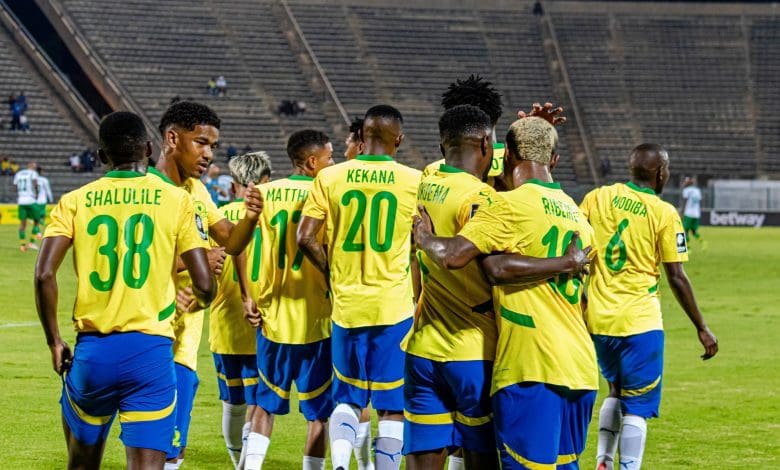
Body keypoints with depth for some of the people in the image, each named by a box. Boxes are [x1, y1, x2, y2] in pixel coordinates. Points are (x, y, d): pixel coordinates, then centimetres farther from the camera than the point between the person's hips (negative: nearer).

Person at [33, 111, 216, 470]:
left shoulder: (75, 202, 6)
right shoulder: (176, 200, 3)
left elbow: (44, 275, -7)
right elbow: (204, 285, 0)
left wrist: (54, 342, 5)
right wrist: (198, 300, 24)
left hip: (92, 350, 2)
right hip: (150, 350, -2)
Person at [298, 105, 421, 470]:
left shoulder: (330, 177, -1)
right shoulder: (414, 182, -4)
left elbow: (305, 238, -5)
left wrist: (332, 271, 11)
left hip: (347, 304, 2)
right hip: (395, 306, -2)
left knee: (347, 398, 14)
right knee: (392, 406, 7)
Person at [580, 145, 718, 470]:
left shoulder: (597, 198, 4)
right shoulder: (664, 213, -6)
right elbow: (676, 278, -6)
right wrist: (701, 328, 3)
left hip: (597, 319, 5)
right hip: (639, 321, -5)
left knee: (617, 390, 24)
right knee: (637, 406, 1)